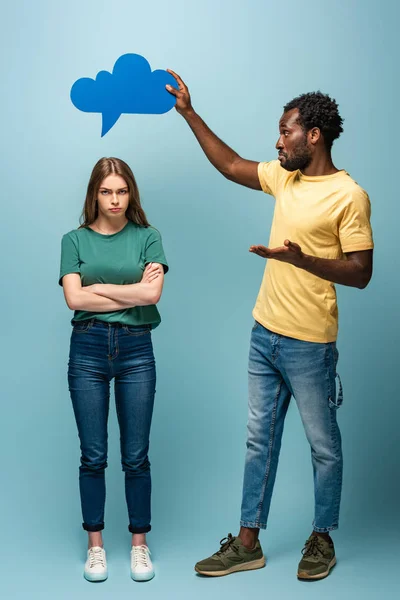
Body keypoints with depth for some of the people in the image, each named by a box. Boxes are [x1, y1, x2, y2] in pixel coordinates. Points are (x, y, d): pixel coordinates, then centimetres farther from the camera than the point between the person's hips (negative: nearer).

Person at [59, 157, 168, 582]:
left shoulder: (146, 237, 5)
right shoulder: (75, 240, 5)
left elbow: (153, 293, -9)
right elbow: (74, 298, -7)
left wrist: (98, 288, -6)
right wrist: (132, 293, -6)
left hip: (136, 348, 0)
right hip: (88, 348, 0)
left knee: (136, 456, 4)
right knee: (93, 456, 6)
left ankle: (139, 544, 19)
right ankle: (95, 546, 19)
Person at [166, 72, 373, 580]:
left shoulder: (349, 195, -14)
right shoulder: (285, 176, 7)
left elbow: (360, 272, -16)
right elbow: (231, 165, 19)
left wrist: (301, 258, -29)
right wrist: (188, 113, 19)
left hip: (309, 344, -7)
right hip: (265, 333, 8)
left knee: (323, 445, 10)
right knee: (259, 440, 14)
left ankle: (322, 539, 28)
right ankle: (248, 543, 25)